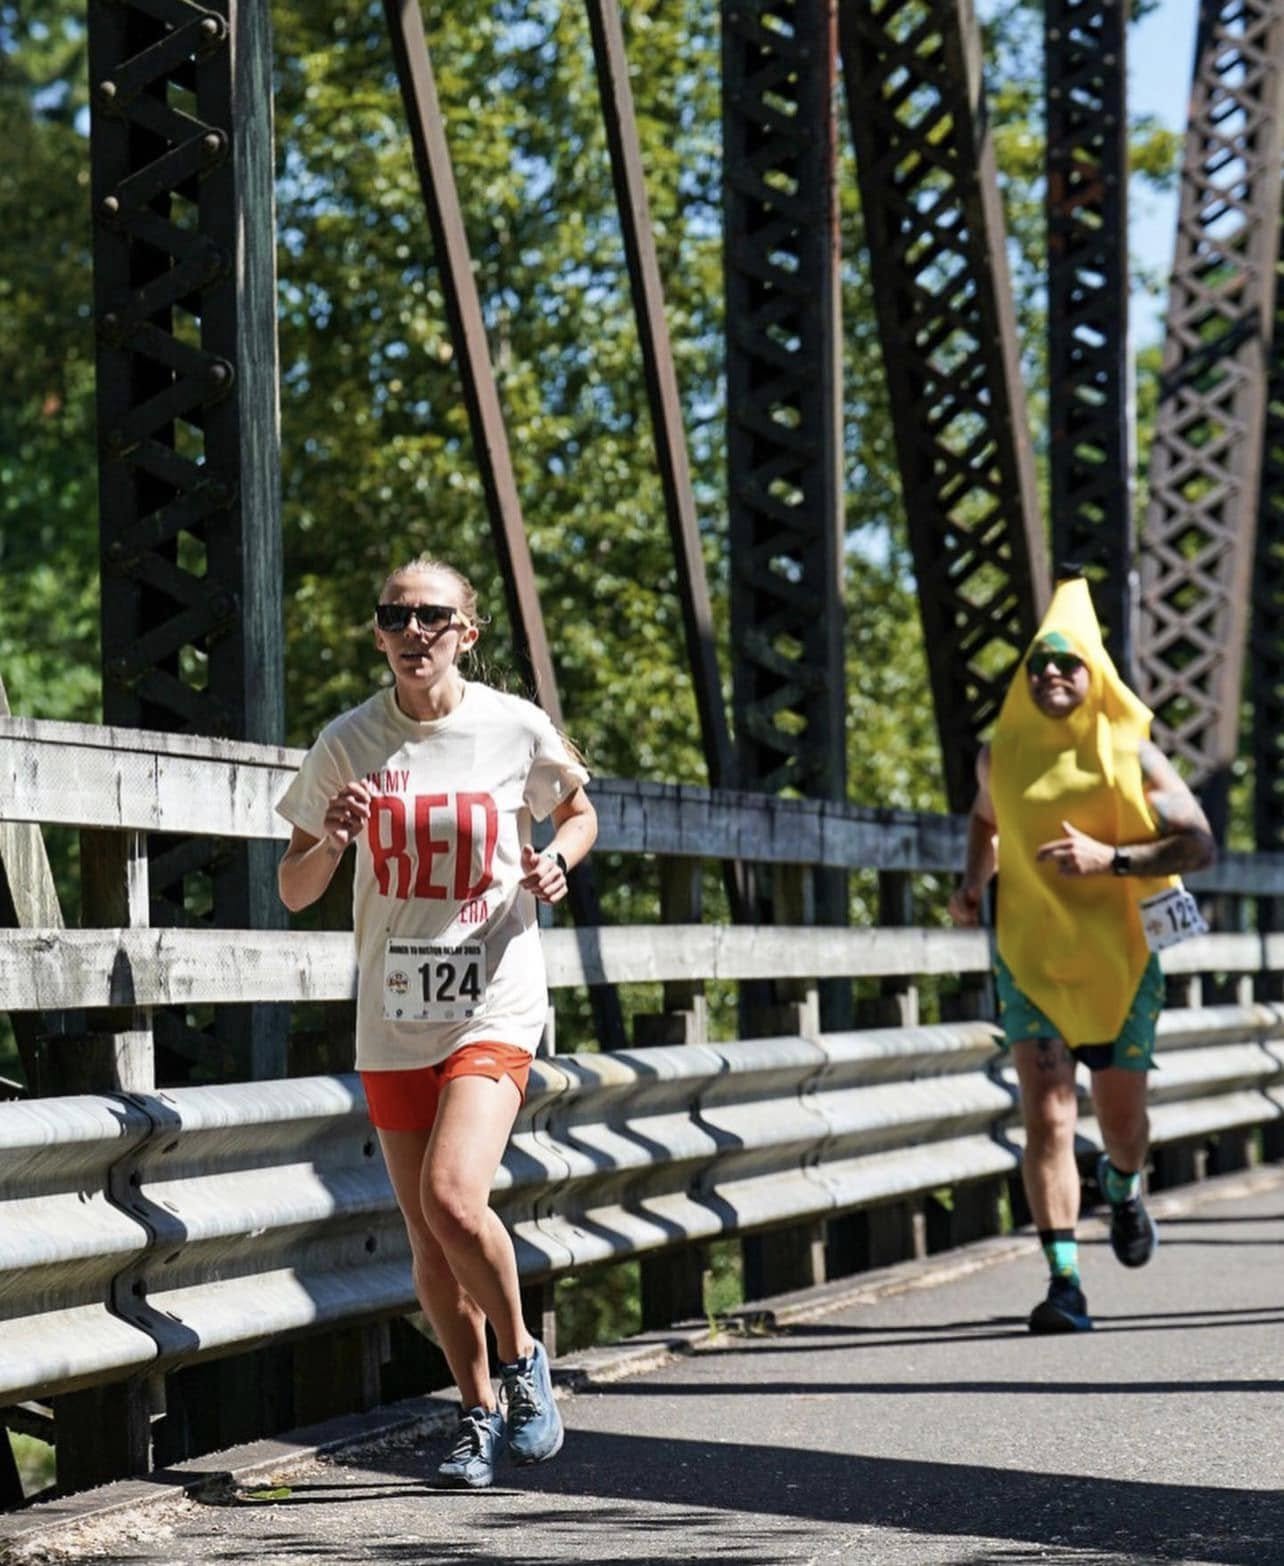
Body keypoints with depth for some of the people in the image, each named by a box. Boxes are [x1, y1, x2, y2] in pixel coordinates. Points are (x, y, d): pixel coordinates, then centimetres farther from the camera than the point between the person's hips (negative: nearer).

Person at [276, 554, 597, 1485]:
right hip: (394, 1016, 3)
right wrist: (333, 841, -15)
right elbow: (295, 893, 6)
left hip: (495, 1002, -3)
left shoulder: (517, 729, -3)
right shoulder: (348, 744, 0)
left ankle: (524, 1359, 3)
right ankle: (479, 1413, 25)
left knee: (453, 1197, -22)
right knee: (428, 1240, 7)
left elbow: (579, 813, 16)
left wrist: (556, 861, -6)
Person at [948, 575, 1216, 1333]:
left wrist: (1110, 858, -22)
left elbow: (1198, 844, -10)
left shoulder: (1130, 754, -6)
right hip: (1031, 963, 1)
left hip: (1120, 962, -1)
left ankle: (1123, 1189, 50)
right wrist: (974, 882, 11)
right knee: (1048, 1117, -14)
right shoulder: (1002, 755, 3)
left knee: (1122, 1120, 13)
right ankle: (1065, 1284, -17)